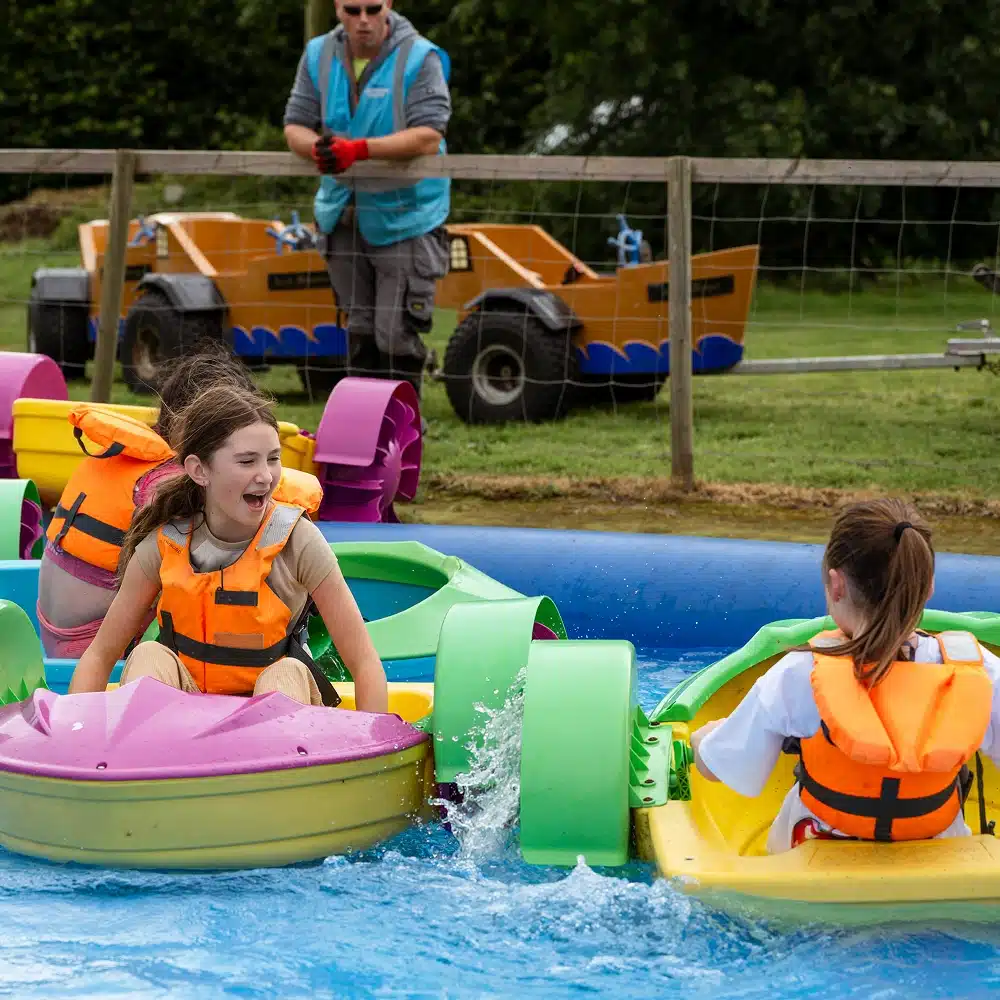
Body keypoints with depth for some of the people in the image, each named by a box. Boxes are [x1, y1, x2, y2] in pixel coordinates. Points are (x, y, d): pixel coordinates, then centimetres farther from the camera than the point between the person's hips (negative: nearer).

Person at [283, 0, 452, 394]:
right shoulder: (318, 55, 3)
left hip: (405, 218, -5)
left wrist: (358, 149, -32)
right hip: (343, 215, 5)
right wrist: (317, 148, -22)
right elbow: (295, 127, 2)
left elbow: (428, 137, -23)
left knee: (396, 334, -7)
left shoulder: (420, 58, -13)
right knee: (360, 331, 14)